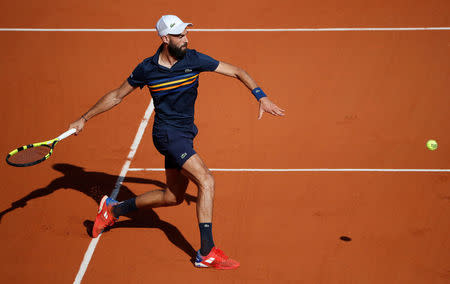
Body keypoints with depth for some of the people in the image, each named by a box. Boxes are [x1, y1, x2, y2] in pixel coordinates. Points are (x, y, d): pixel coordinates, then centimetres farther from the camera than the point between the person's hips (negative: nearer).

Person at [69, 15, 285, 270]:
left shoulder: (193, 59, -5)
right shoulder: (147, 69, -9)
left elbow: (237, 72, -2)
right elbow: (117, 96, 6)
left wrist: (262, 97, -15)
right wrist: (84, 119, 8)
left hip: (185, 134, 6)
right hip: (168, 133, -6)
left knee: (174, 196, 16)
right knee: (206, 181, -21)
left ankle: (114, 209, 35)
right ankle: (207, 252, -19)